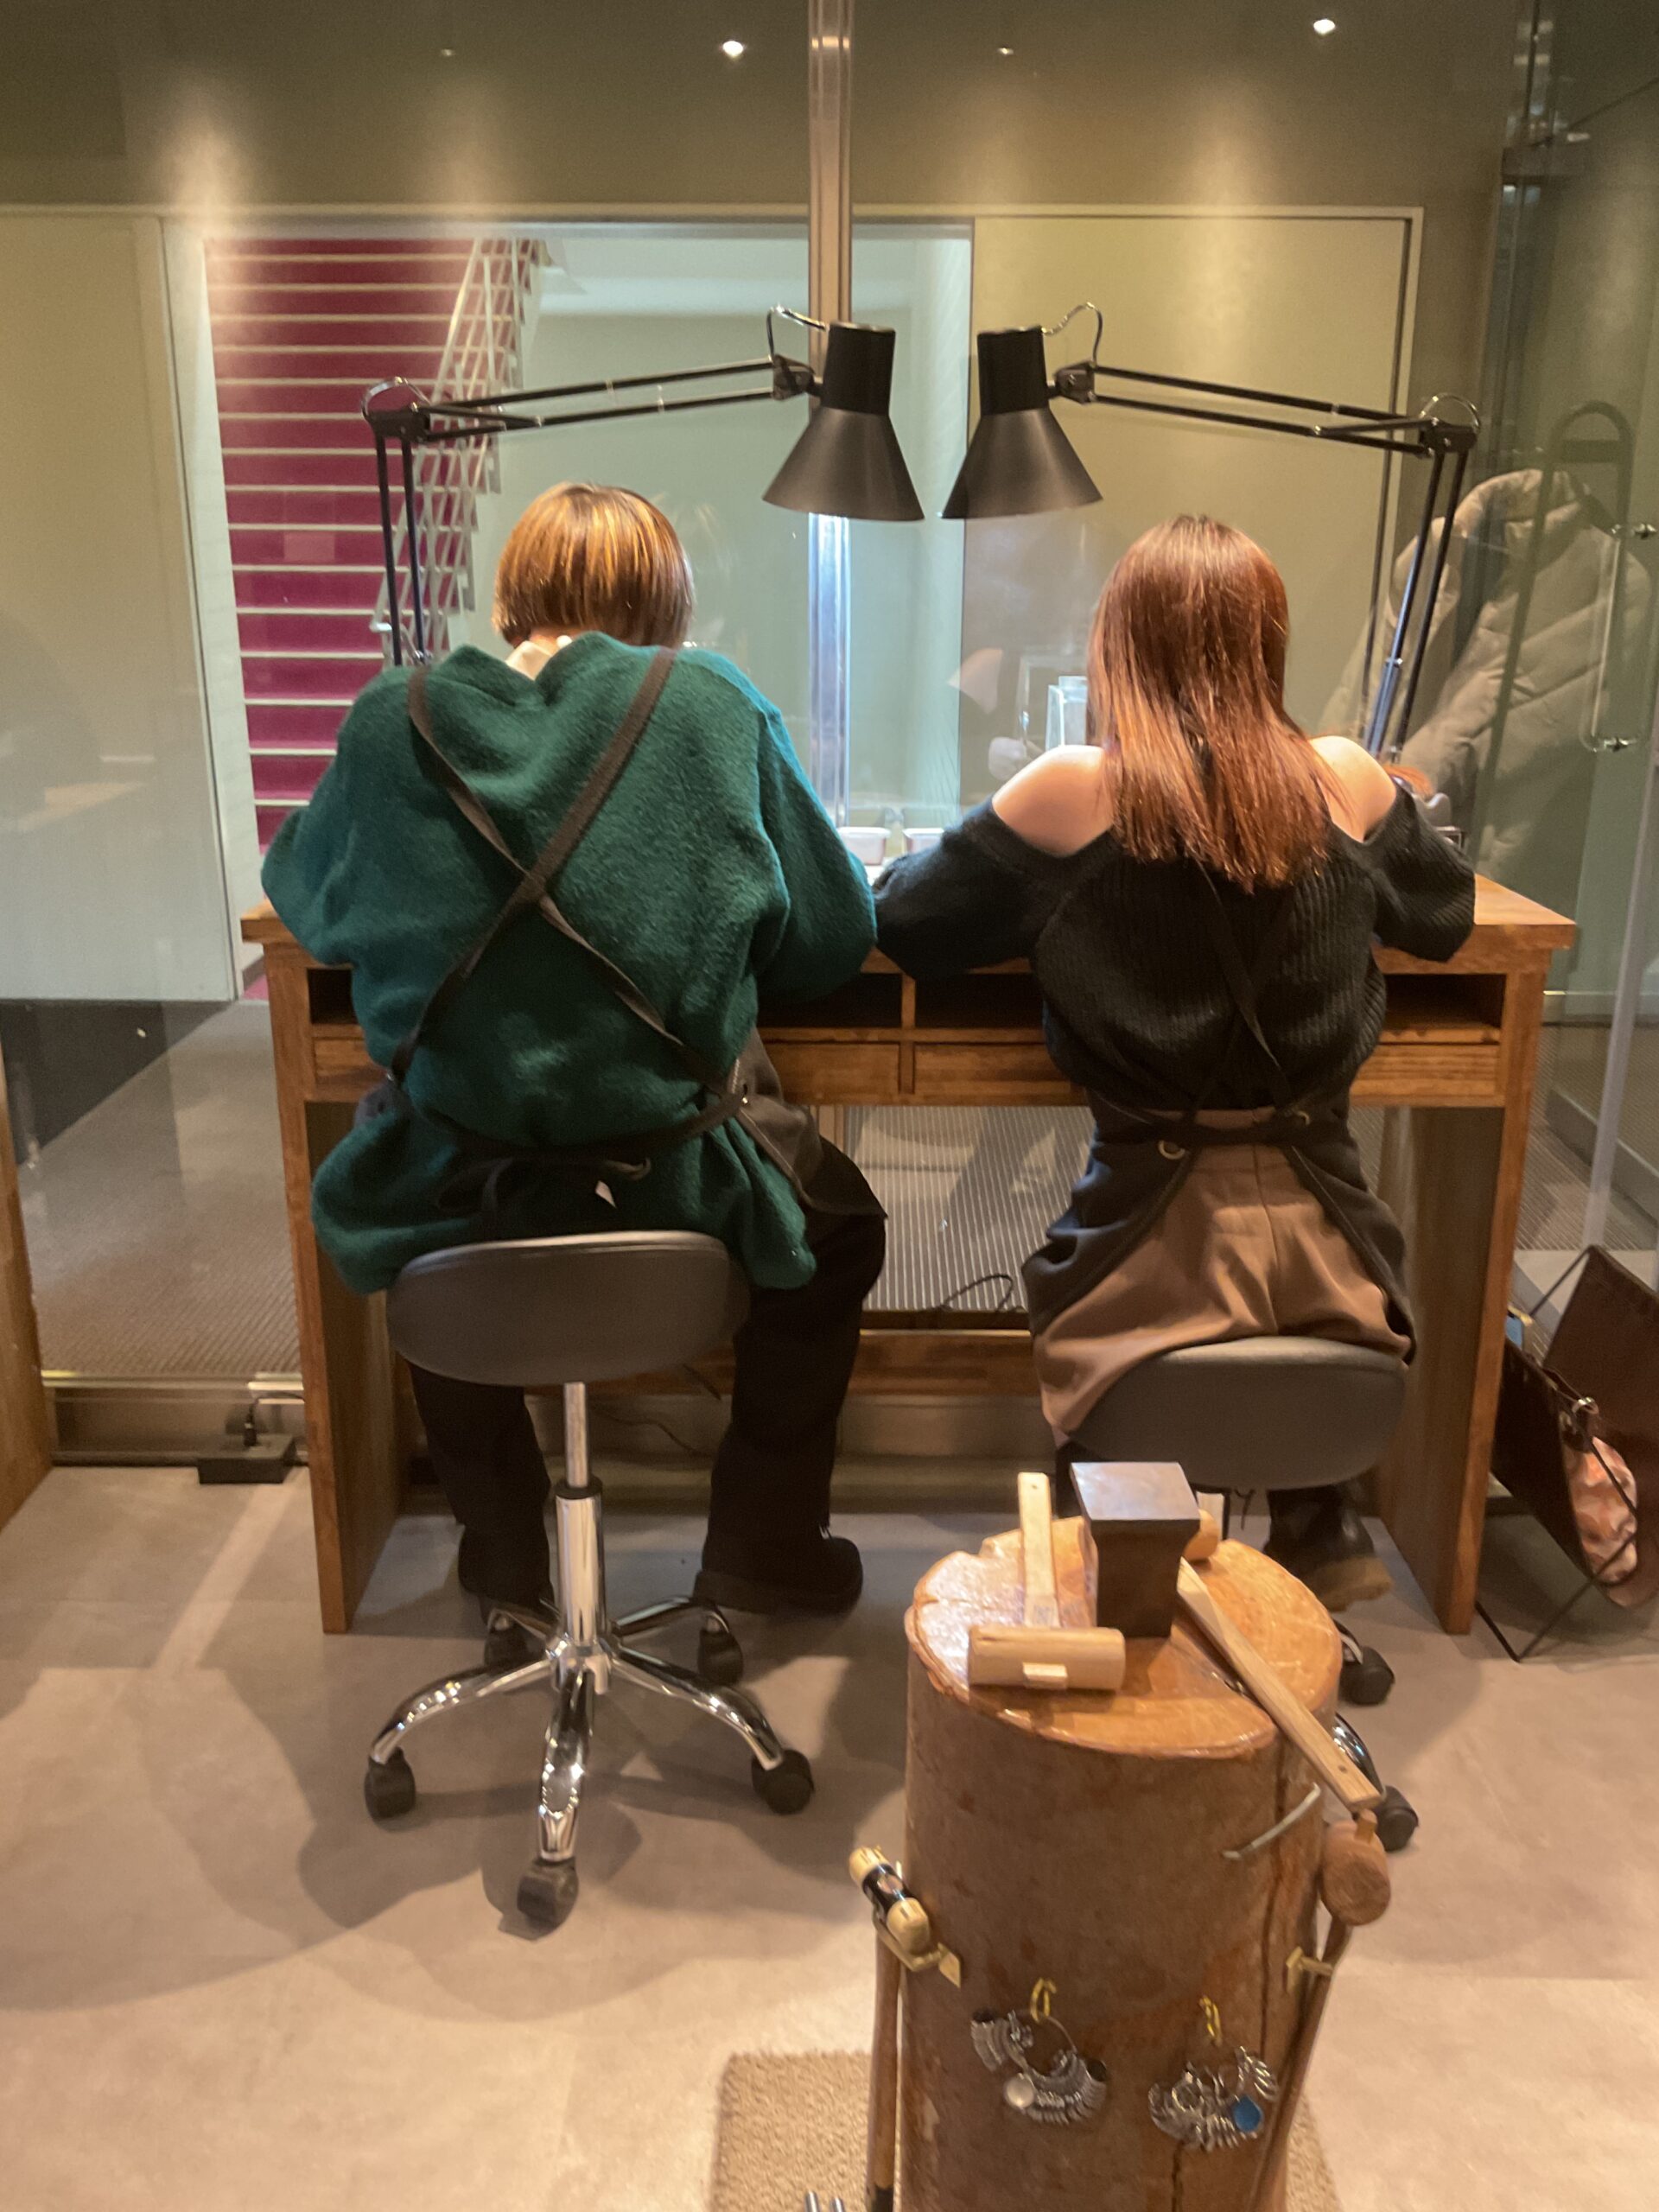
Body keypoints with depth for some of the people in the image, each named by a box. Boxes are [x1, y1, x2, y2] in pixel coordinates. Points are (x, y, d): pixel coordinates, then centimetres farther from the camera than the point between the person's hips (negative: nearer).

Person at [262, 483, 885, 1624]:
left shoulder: (392, 718, -2)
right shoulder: (714, 704, -5)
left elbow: (306, 903, 14)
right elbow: (835, 936, 1)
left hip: (453, 1193, 2)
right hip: (674, 1182, -1)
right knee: (838, 1223, 29)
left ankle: (501, 1538, 46)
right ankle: (764, 1541, 33)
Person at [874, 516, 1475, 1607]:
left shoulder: (1075, 788, -10)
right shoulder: (1344, 780, -2)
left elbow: (903, 919, 1)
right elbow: (1446, 918, 16)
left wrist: (1041, 909, 17)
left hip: (1157, 1231, -2)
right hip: (1328, 1235, 2)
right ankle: (1322, 1520, 30)